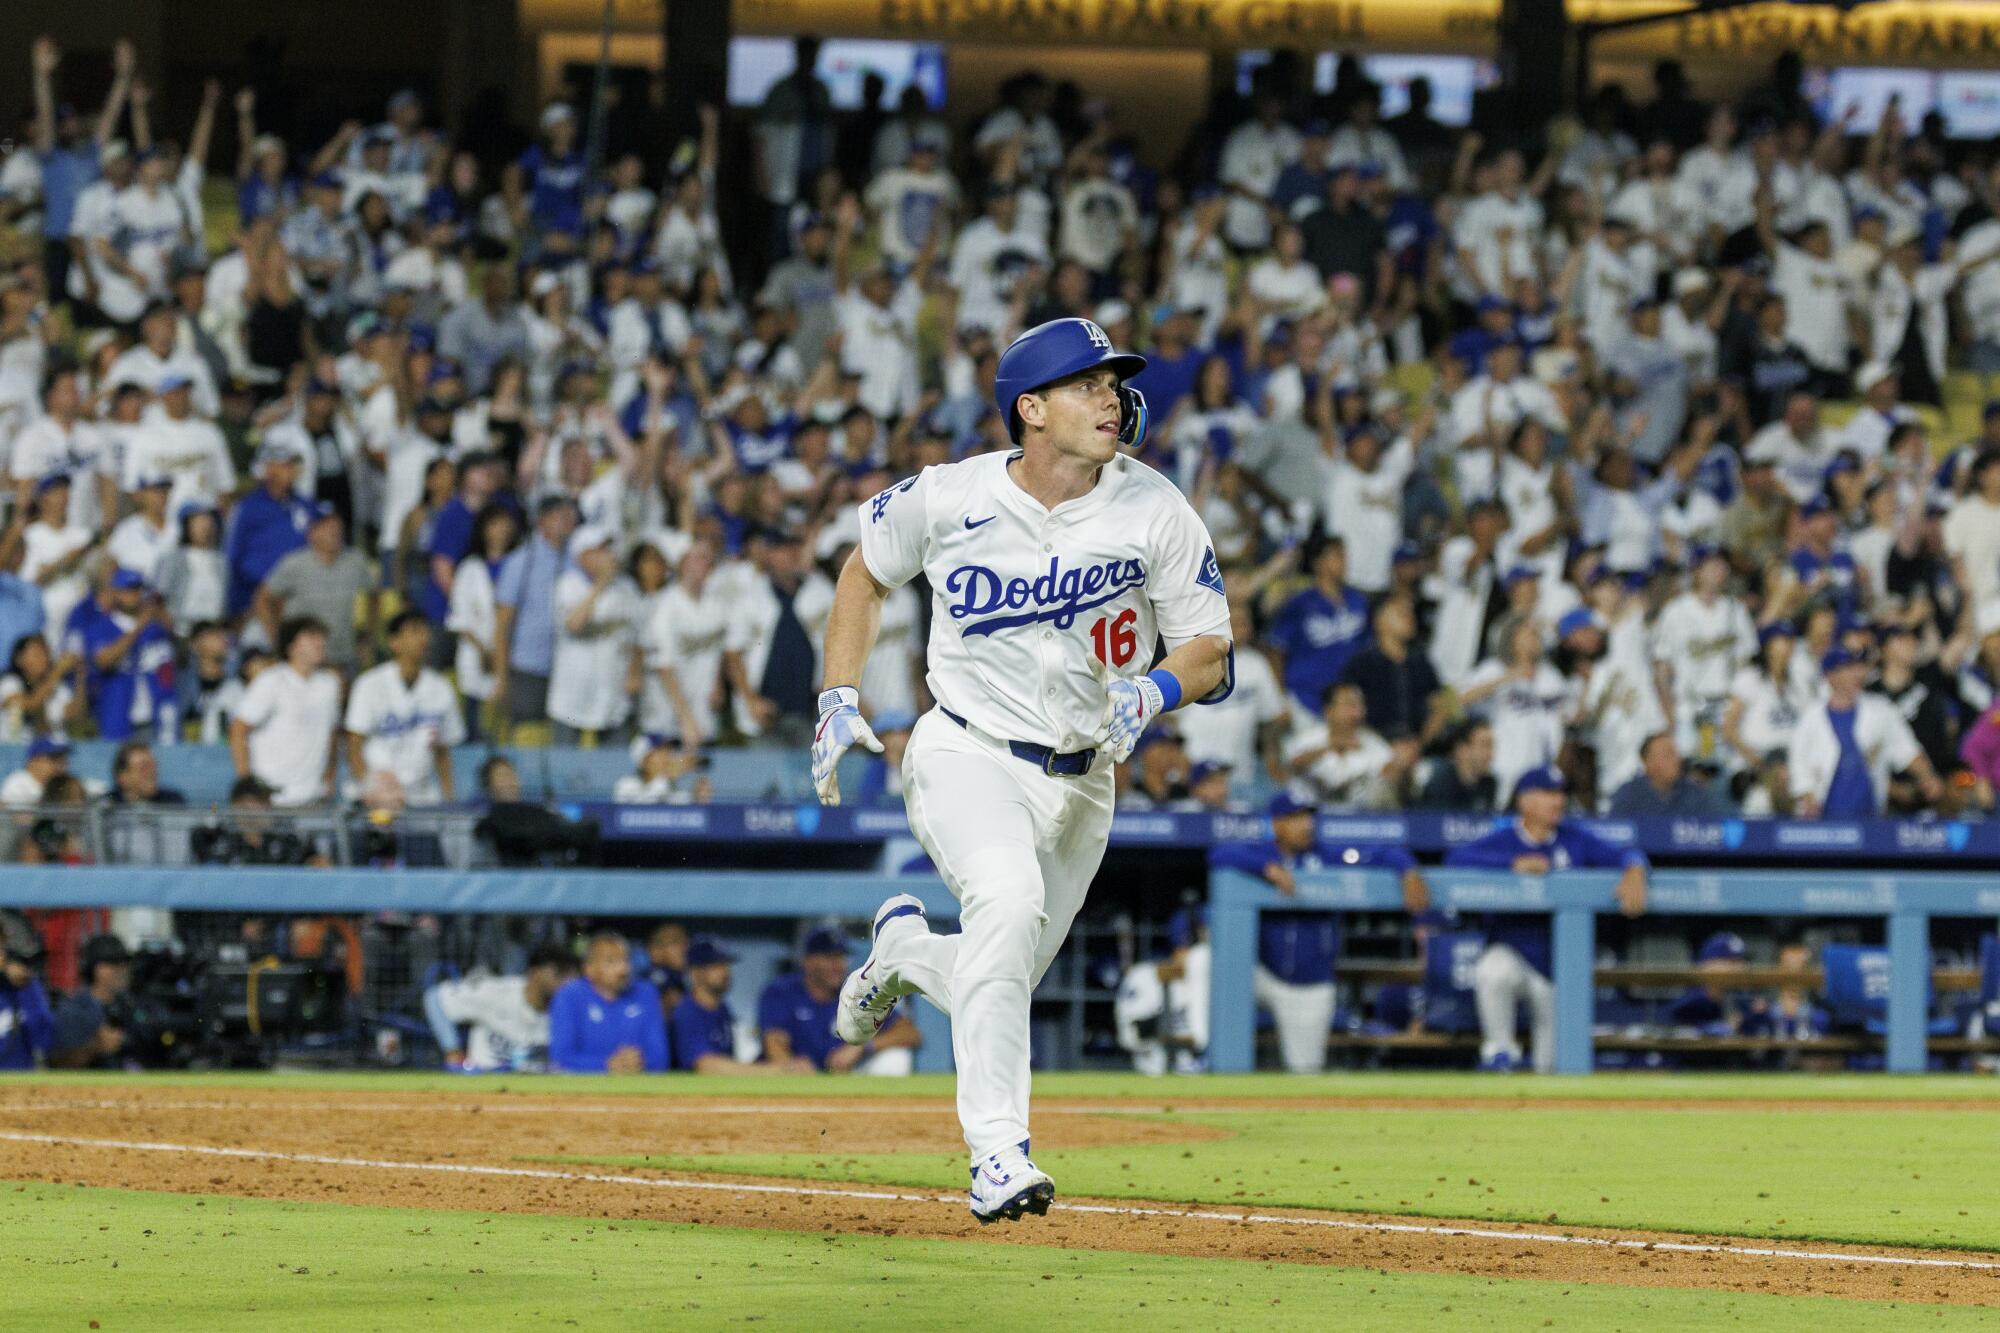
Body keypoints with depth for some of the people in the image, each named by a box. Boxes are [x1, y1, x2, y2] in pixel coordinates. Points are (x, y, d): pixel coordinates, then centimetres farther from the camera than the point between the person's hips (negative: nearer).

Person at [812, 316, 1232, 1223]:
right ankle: (998, 1153, -35)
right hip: (965, 756, -3)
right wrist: (838, 700, 3)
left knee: (999, 985, 10)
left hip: (1079, 781, 3)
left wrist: (1152, 692, -24)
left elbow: (1210, 655, -3)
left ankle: (904, 947, 47)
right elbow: (865, 573, 11)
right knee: (1010, 897, -33)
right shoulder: (948, 500, -9)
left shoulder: (1153, 511, -8)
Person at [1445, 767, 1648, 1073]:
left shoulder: (1575, 839, 3)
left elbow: (1626, 855, -2)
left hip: (1559, 966, 3)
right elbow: (1456, 858, -20)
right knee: (1493, 972, -39)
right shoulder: (1502, 841, -5)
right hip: (1511, 952, -3)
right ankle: (1500, 1046, -16)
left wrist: (1634, 872, -26)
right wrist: (1513, 863, -28)